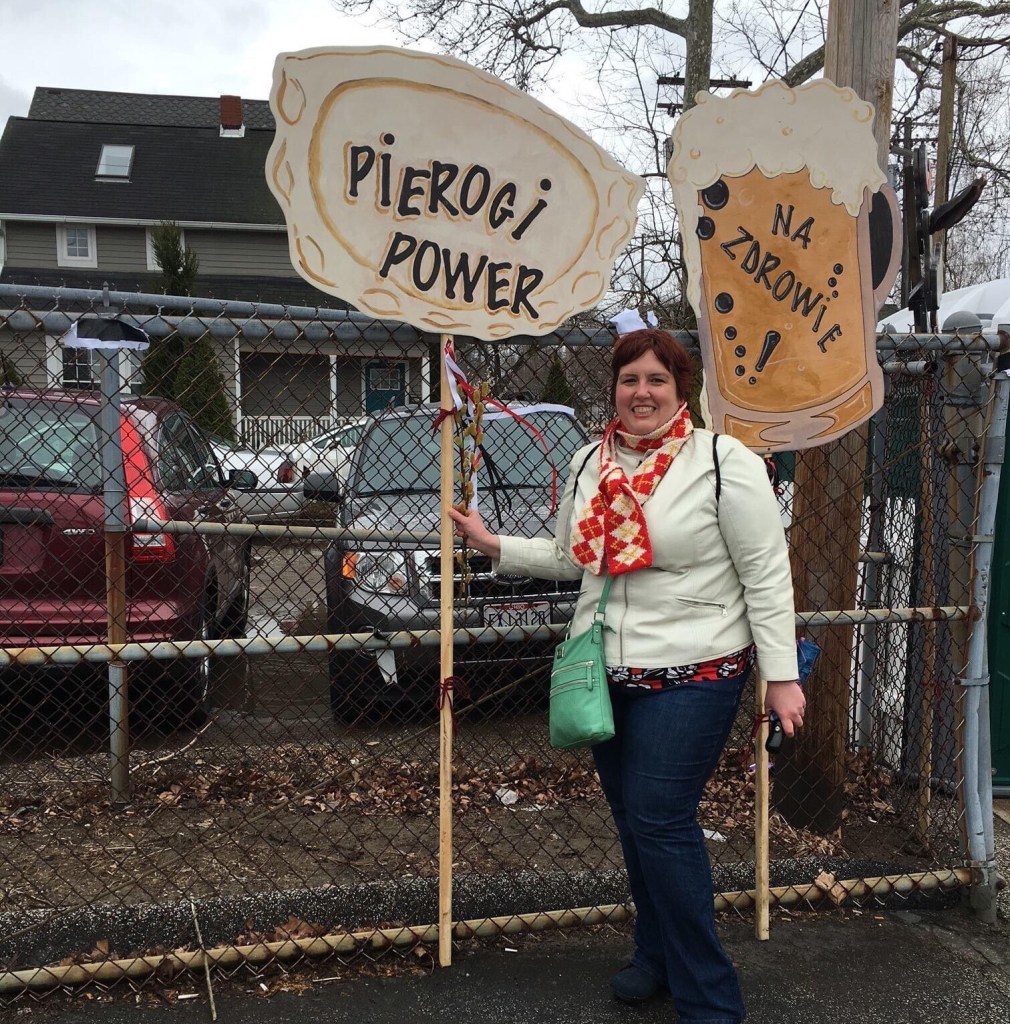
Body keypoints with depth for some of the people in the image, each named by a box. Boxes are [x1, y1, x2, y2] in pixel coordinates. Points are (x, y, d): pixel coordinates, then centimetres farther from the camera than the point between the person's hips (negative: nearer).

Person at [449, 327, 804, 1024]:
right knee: (631, 818, 15)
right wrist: (495, 546, 11)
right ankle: (657, 955, 36)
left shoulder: (724, 463, -9)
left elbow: (767, 577, -10)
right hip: (606, 672, 6)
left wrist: (782, 676, -12)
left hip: (692, 673, -6)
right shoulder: (589, 463, 9)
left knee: (658, 822, -7)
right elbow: (568, 557, 20)